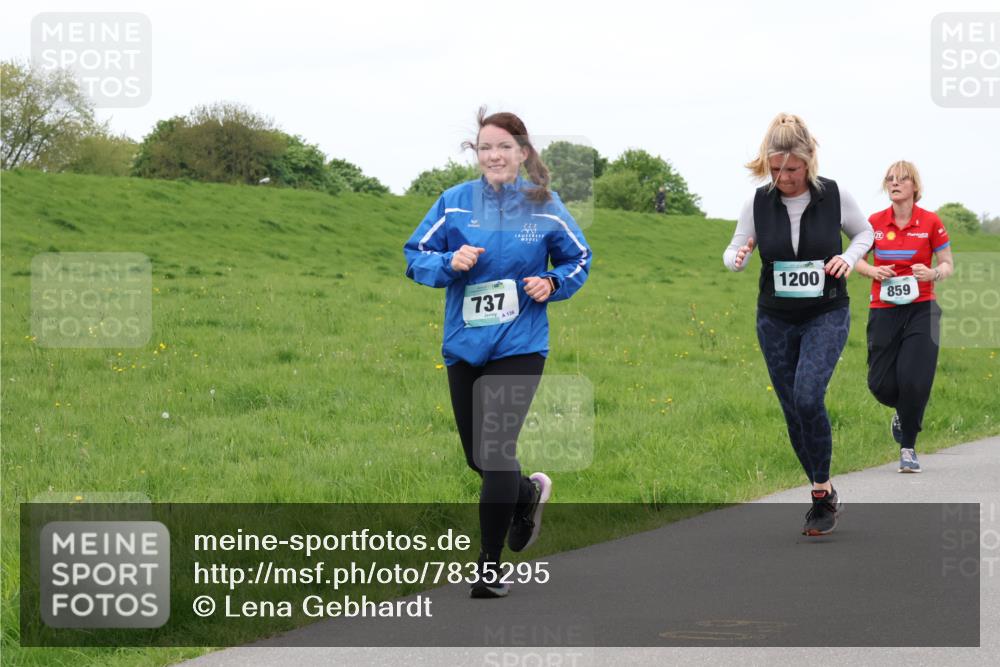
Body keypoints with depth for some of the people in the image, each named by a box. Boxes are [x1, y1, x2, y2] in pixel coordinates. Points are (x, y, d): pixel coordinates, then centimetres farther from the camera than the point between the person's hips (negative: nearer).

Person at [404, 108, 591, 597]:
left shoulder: (544, 207, -1)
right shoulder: (454, 202, 0)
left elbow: (578, 259, 12)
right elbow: (415, 257, 4)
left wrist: (552, 282, -8)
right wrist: (450, 263, -16)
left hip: (519, 346, -3)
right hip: (464, 346, 3)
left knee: (496, 450, -13)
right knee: (477, 456, 12)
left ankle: (490, 566, -3)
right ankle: (528, 493, 46)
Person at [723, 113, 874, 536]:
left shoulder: (833, 196, -10)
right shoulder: (758, 203, -6)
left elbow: (864, 232, 9)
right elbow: (734, 253, 5)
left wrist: (849, 258, -12)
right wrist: (737, 258, -19)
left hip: (827, 315, -3)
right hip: (776, 321, 3)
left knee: (808, 397, -22)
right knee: (794, 413, 6)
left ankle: (823, 491, -9)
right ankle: (823, 496, 23)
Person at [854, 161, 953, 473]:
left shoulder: (930, 222, -2)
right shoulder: (875, 223, 2)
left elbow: (948, 264, 5)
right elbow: (856, 258, 15)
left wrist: (932, 273, -16)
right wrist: (873, 271, -6)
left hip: (921, 310, -2)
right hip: (883, 311, 2)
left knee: (914, 382, -13)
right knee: (881, 384, -3)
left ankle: (908, 448, 6)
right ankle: (904, 410, 34)